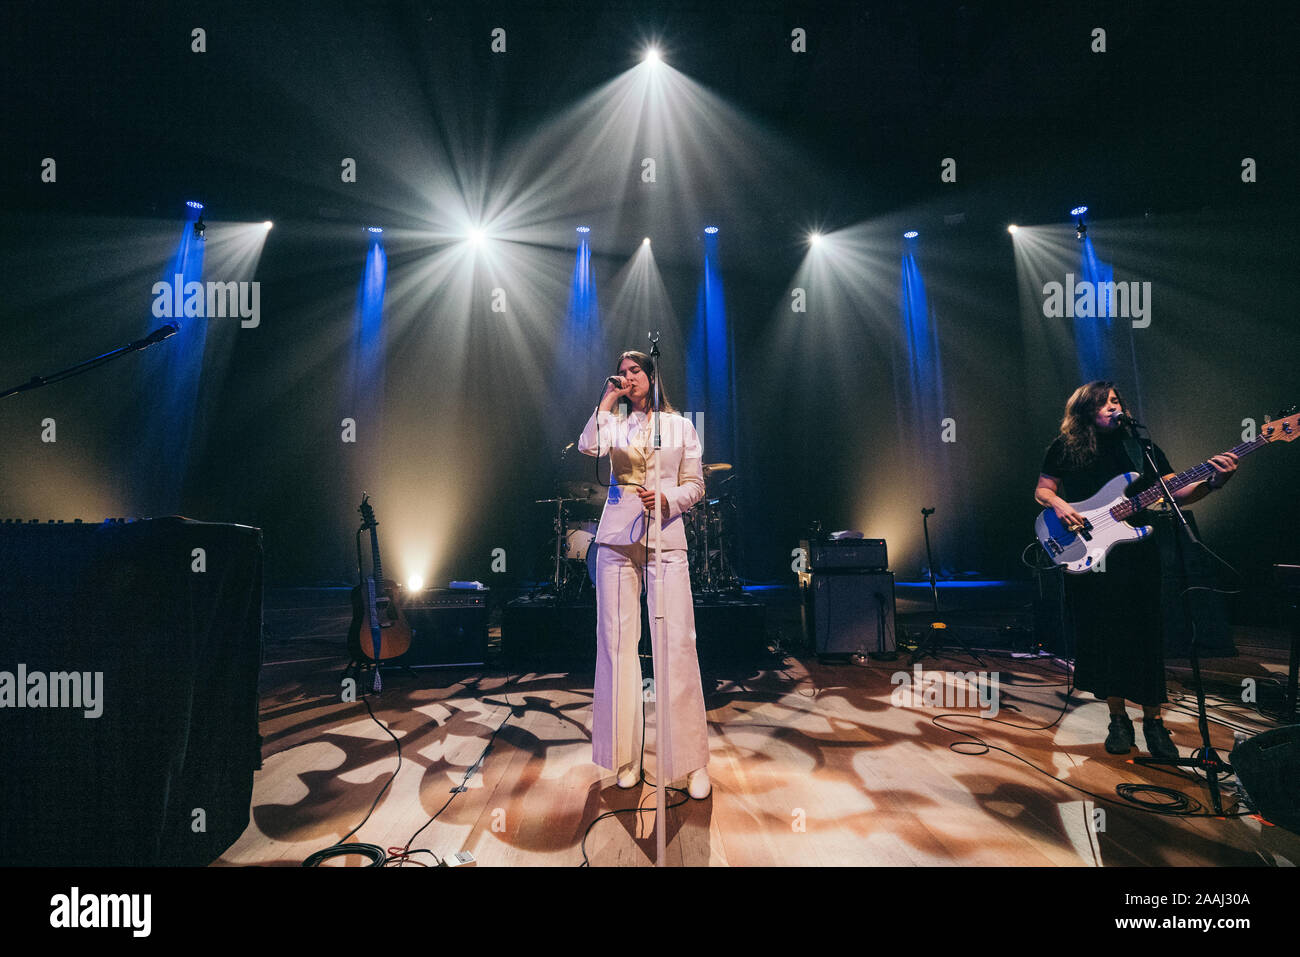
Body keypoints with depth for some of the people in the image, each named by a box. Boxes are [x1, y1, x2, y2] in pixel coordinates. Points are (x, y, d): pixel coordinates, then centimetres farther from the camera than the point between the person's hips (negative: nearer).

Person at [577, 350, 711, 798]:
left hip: (666, 540, -1)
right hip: (618, 539, 1)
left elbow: (695, 485, 8)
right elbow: (588, 446, -10)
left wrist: (666, 500, -10)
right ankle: (627, 756, 15)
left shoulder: (680, 426, 12)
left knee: (677, 646, -5)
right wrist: (607, 399, -2)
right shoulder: (614, 423, 13)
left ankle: (692, 762, 6)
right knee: (619, 643, 2)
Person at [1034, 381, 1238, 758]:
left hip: (1136, 554, 1)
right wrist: (1057, 504, -14)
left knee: (1145, 635, 2)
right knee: (1103, 636, 4)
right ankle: (1118, 718, 20)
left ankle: (1153, 720, 17)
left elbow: (1175, 493, 3)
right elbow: (1042, 491, 7)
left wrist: (1212, 482, -15)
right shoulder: (1065, 448, 5)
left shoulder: (1141, 447, 9)